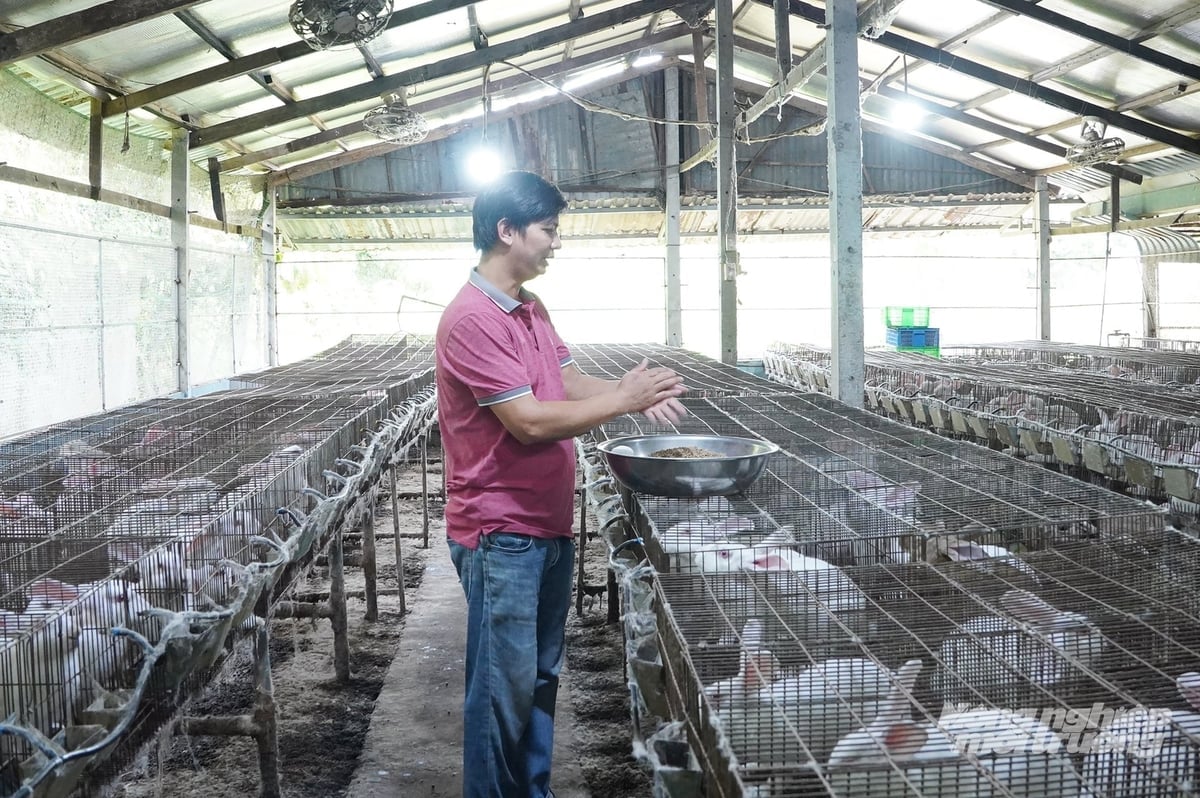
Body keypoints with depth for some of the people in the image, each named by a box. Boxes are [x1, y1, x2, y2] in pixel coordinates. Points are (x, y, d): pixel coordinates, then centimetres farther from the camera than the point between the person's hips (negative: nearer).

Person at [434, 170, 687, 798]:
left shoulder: (531, 308, 11)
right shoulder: (473, 319, -20)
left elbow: (569, 381, 13)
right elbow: (530, 421, -23)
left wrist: (633, 393, -6)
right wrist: (623, 400, -17)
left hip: (549, 525, 9)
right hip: (501, 534, -9)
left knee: (541, 677, 18)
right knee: (504, 688, 1)